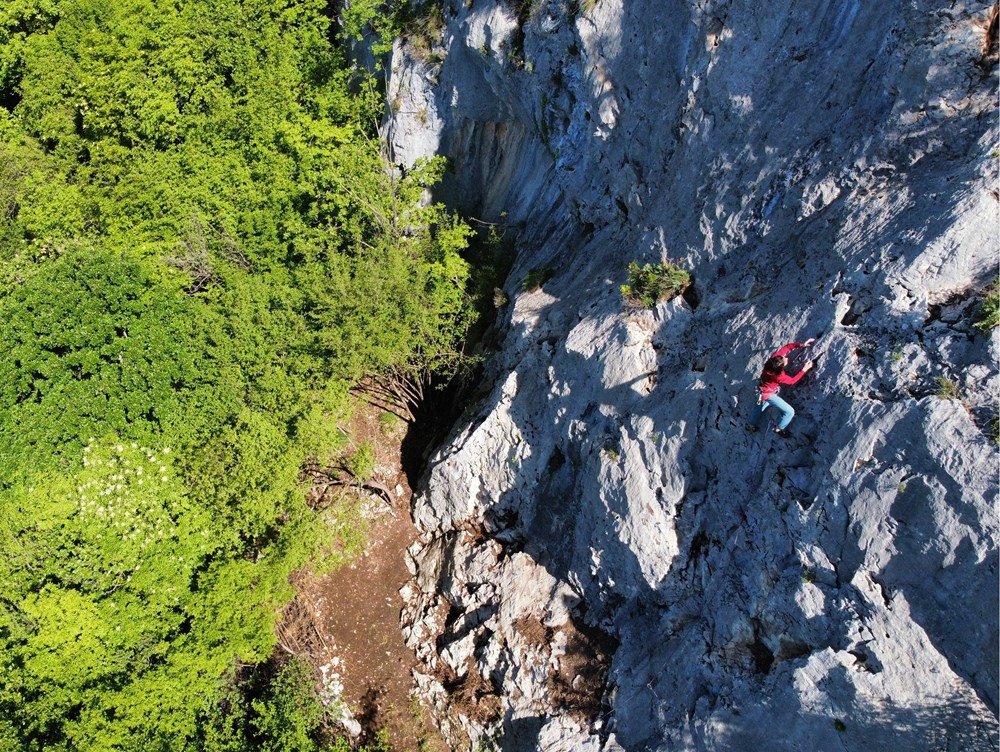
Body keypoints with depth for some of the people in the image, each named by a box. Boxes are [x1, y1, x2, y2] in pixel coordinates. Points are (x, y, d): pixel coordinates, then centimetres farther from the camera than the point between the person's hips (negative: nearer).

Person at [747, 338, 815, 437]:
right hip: (768, 394, -8)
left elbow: (787, 347, -15)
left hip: (763, 389, 8)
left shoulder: (774, 358, -28)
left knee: (763, 406, 34)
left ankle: (752, 425, 52)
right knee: (790, 412, -1)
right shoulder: (778, 376, -40)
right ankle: (780, 429, 22)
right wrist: (804, 369, -20)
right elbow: (792, 380, -21)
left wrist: (801, 344, -24)